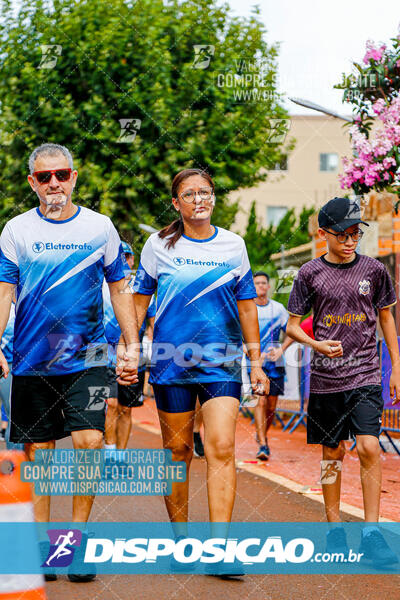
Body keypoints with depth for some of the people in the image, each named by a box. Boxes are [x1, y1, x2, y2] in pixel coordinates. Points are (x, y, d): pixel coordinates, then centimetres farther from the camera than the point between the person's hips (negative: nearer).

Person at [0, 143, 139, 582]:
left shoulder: (100, 227, 5)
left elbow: (119, 289, 10)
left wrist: (131, 345, 4)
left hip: (87, 359, 0)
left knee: (89, 441, -13)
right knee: (37, 452, 4)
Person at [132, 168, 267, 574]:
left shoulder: (233, 245, 7)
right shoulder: (160, 245, 3)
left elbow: (246, 305, 12)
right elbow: (139, 300, 9)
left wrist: (256, 362, 10)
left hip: (221, 362, 0)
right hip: (171, 361, 0)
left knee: (222, 448, -12)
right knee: (178, 450, 7)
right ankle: (179, 537, 21)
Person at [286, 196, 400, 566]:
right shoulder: (310, 274, 1)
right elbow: (292, 325, 5)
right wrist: (317, 344, -15)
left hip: (365, 375, 0)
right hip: (325, 376, 0)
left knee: (369, 448, -13)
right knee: (332, 452, 8)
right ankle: (334, 528, 20)